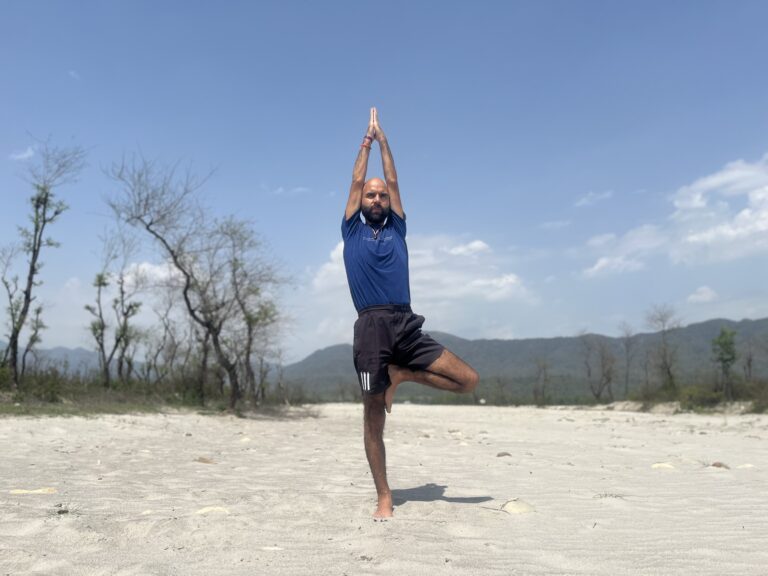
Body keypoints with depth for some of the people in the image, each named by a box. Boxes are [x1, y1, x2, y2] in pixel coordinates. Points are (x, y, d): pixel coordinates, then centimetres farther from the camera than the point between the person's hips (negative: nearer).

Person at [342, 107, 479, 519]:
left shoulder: (397, 229, 18)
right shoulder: (352, 232, 13)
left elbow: (393, 182, 17)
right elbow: (355, 183, 14)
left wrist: (383, 141, 25)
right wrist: (366, 143, 24)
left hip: (407, 326, 3)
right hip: (371, 327, -3)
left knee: (468, 380, -6)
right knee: (373, 417, 0)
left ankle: (402, 375, 11)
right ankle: (384, 497, 12)